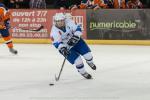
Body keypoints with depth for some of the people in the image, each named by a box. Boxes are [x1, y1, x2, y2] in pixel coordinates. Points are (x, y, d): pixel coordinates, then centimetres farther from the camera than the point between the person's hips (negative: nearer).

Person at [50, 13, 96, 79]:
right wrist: (62, 49, -41)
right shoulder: (54, 31, -25)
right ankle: (83, 73, 10)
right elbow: (57, 43, -26)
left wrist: (75, 37, -28)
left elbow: (77, 28, -13)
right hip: (66, 46, -3)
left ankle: (90, 62, 40)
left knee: (87, 53, 3)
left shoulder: (69, 22, -20)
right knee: (77, 60, -15)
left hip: (75, 40, 3)